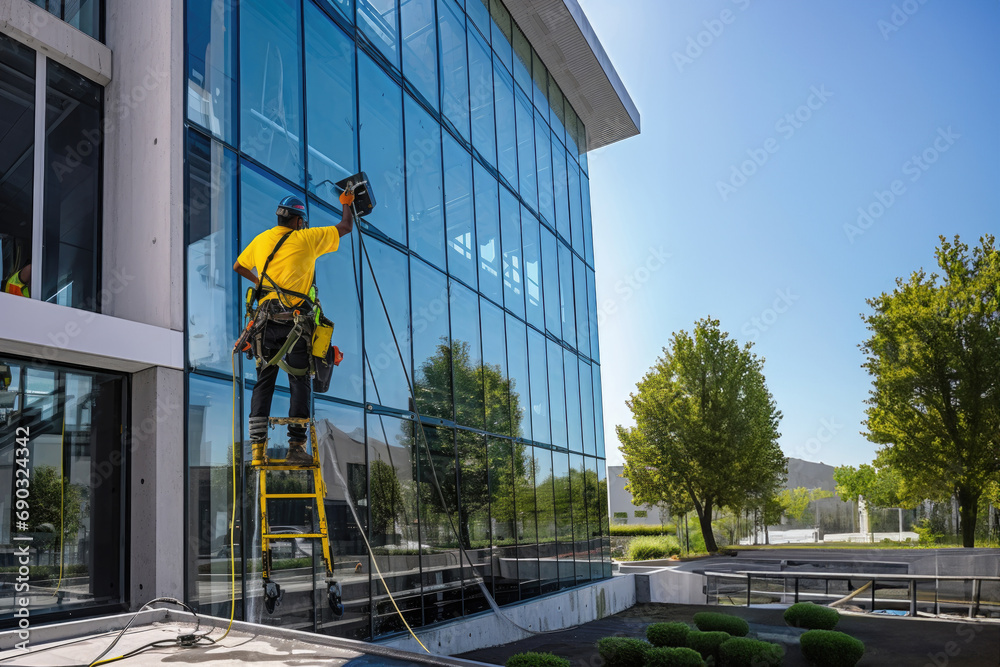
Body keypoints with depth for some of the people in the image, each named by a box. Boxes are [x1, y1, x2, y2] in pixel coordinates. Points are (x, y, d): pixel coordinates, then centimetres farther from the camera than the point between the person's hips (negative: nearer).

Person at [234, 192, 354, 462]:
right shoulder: (307, 238, 3)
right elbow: (346, 227, 12)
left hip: (267, 319, 4)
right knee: (300, 382, -1)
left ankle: (257, 444, 3)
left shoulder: (260, 240, 15)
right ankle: (296, 445, -6)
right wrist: (347, 203, 30)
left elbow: (238, 266, 31)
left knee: (264, 381, 8)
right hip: (295, 320, -4)